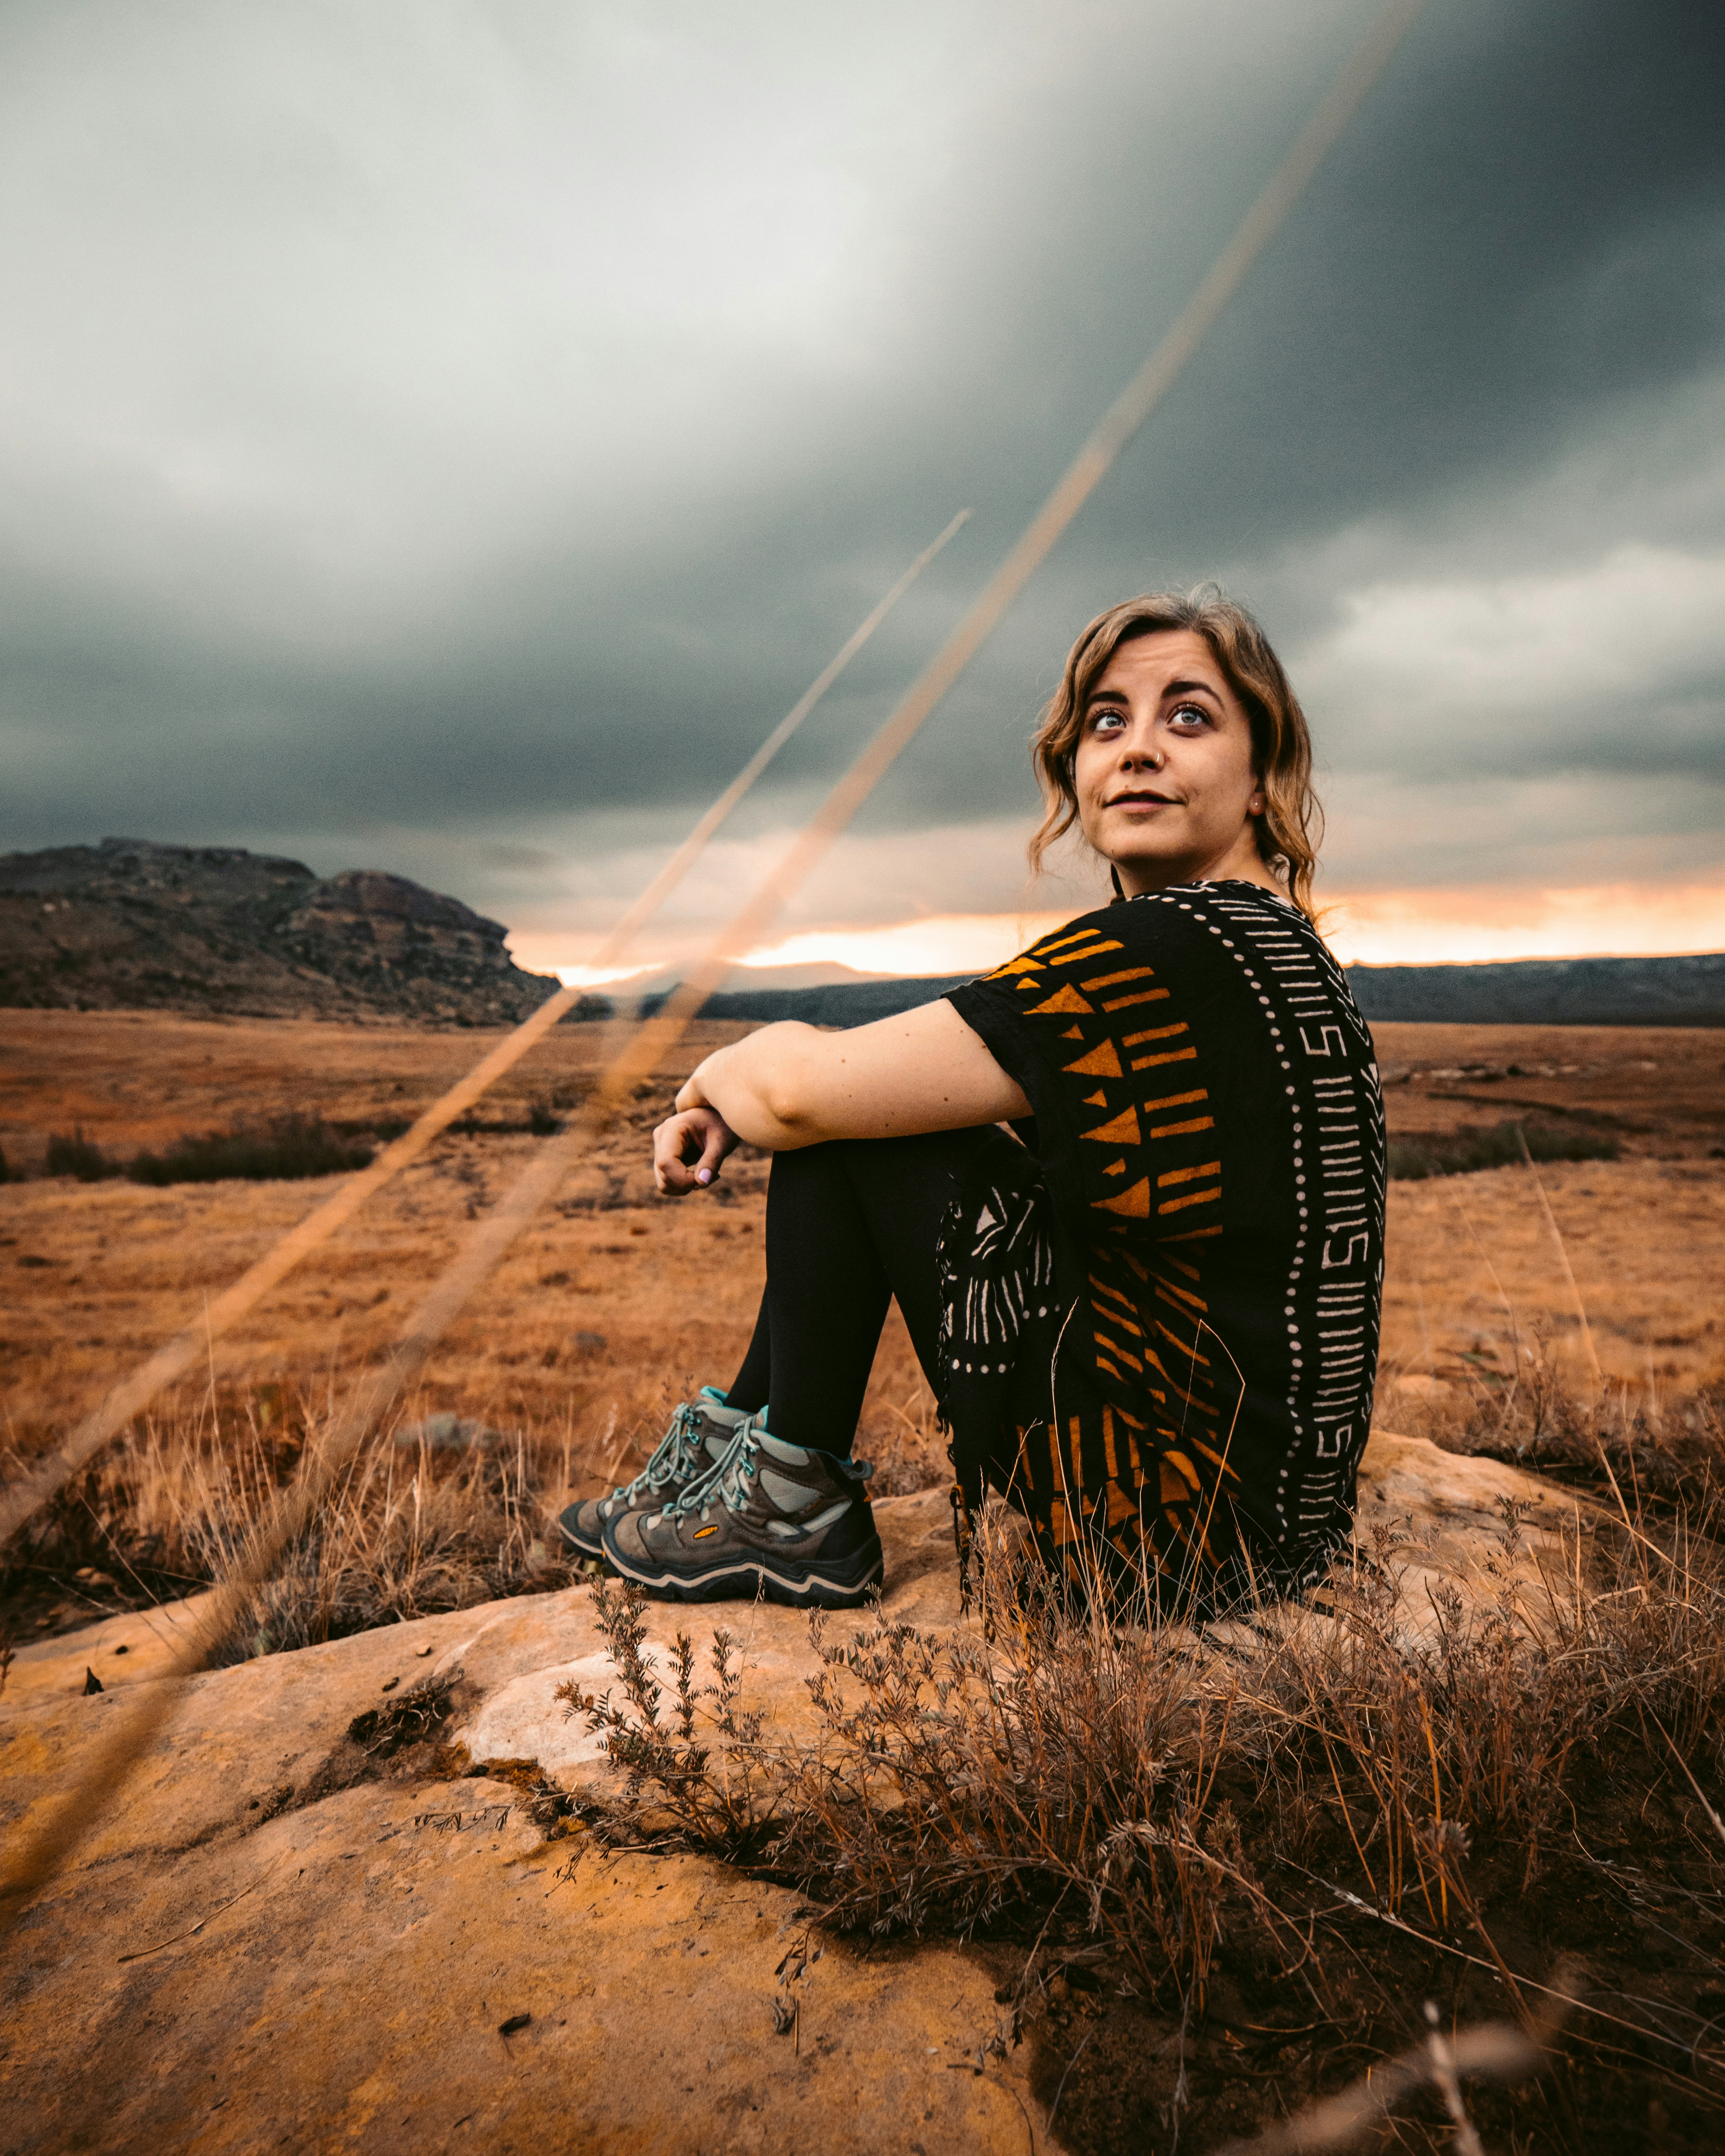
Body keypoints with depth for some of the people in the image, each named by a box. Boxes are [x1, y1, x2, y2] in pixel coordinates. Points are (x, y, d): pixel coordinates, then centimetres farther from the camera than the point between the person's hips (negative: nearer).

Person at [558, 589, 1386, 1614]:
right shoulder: (1270, 945, 9)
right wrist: (731, 1107, 2)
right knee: (877, 1103, 12)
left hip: (1189, 1522, -9)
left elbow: (794, 1090, -23)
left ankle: (792, 1506, 5)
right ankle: (738, 1429, 22)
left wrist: (718, 1075, 1)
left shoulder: (1171, 949, -22)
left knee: (841, 1119, -10)